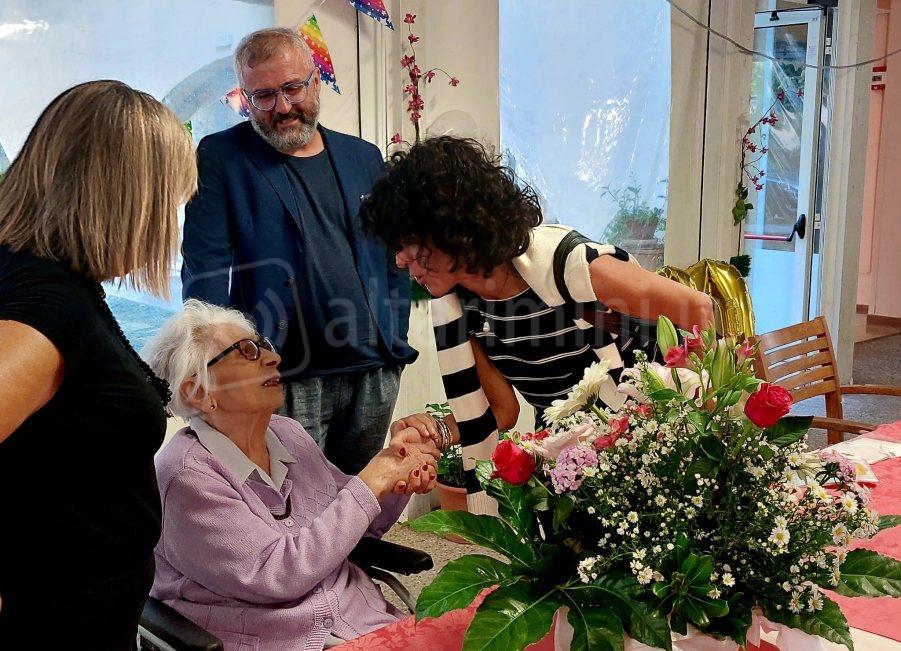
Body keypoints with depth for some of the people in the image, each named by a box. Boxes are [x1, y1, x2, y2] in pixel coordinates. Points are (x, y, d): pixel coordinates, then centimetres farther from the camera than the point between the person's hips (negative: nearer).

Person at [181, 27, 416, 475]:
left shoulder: (364, 158, 12)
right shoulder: (220, 158, 0)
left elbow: (394, 258, 18)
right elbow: (204, 271, -6)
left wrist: (395, 339, 10)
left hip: (374, 375, 4)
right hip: (287, 379, -4)